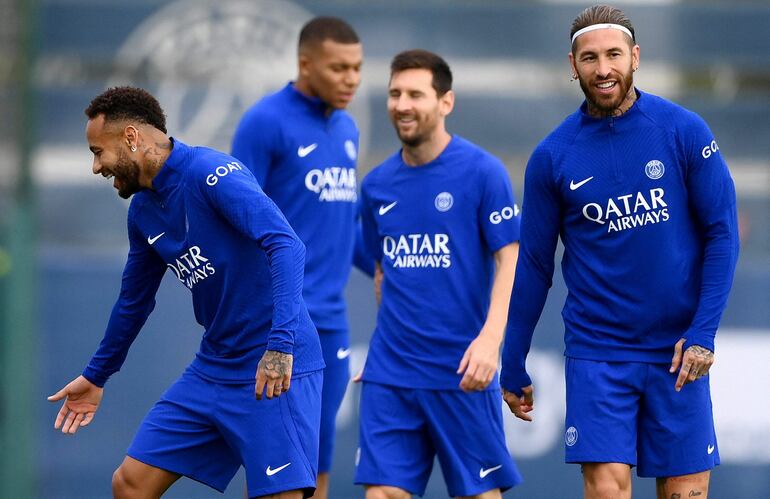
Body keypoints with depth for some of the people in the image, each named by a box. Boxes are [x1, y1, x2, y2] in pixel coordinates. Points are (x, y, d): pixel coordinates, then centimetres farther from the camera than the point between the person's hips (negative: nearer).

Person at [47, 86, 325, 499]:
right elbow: (134, 300, 27)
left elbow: (286, 245, -27)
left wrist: (281, 344, -35)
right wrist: (96, 376, 36)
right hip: (212, 369, 8)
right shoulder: (143, 210, 11)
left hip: (275, 373, -8)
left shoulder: (212, 174, -16)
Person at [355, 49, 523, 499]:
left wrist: (490, 338, -21)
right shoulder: (377, 185, 9)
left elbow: (510, 260, -9)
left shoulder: (482, 171, -6)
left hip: (463, 373, -4)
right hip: (390, 374, 4)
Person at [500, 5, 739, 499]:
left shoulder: (684, 131, -3)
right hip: (596, 349, 0)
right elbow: (533, 266, 6)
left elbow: (722, 233, -1)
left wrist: (702, 334, -9)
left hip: (677, 349, 0)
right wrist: (513, 369, 8)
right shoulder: (552, 157, 0)